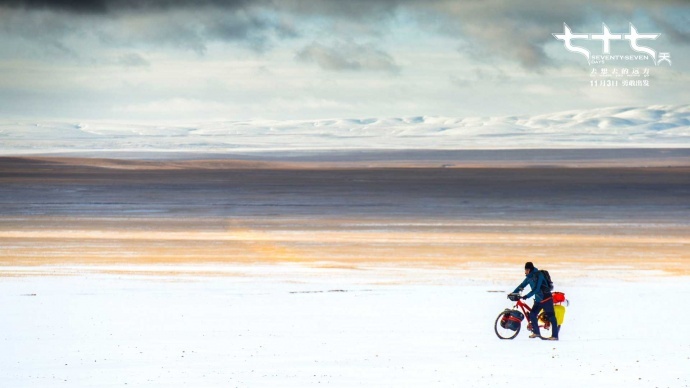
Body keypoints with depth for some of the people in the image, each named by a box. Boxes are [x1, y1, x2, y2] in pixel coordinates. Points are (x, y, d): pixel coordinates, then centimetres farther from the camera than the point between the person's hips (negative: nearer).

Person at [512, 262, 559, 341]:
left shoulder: (538, 275, -19)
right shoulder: (529, 277, 6)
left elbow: (536, 289, -27)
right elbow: (522, 285, 14)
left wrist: (527, 296, -30)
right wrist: (513, 293, 6)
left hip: (546, 298, -8)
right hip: (538, 299, 8)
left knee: (551, 317, -6)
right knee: (532, 315, 0)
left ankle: (555, 336, -6)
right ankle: (536, 332, 14)